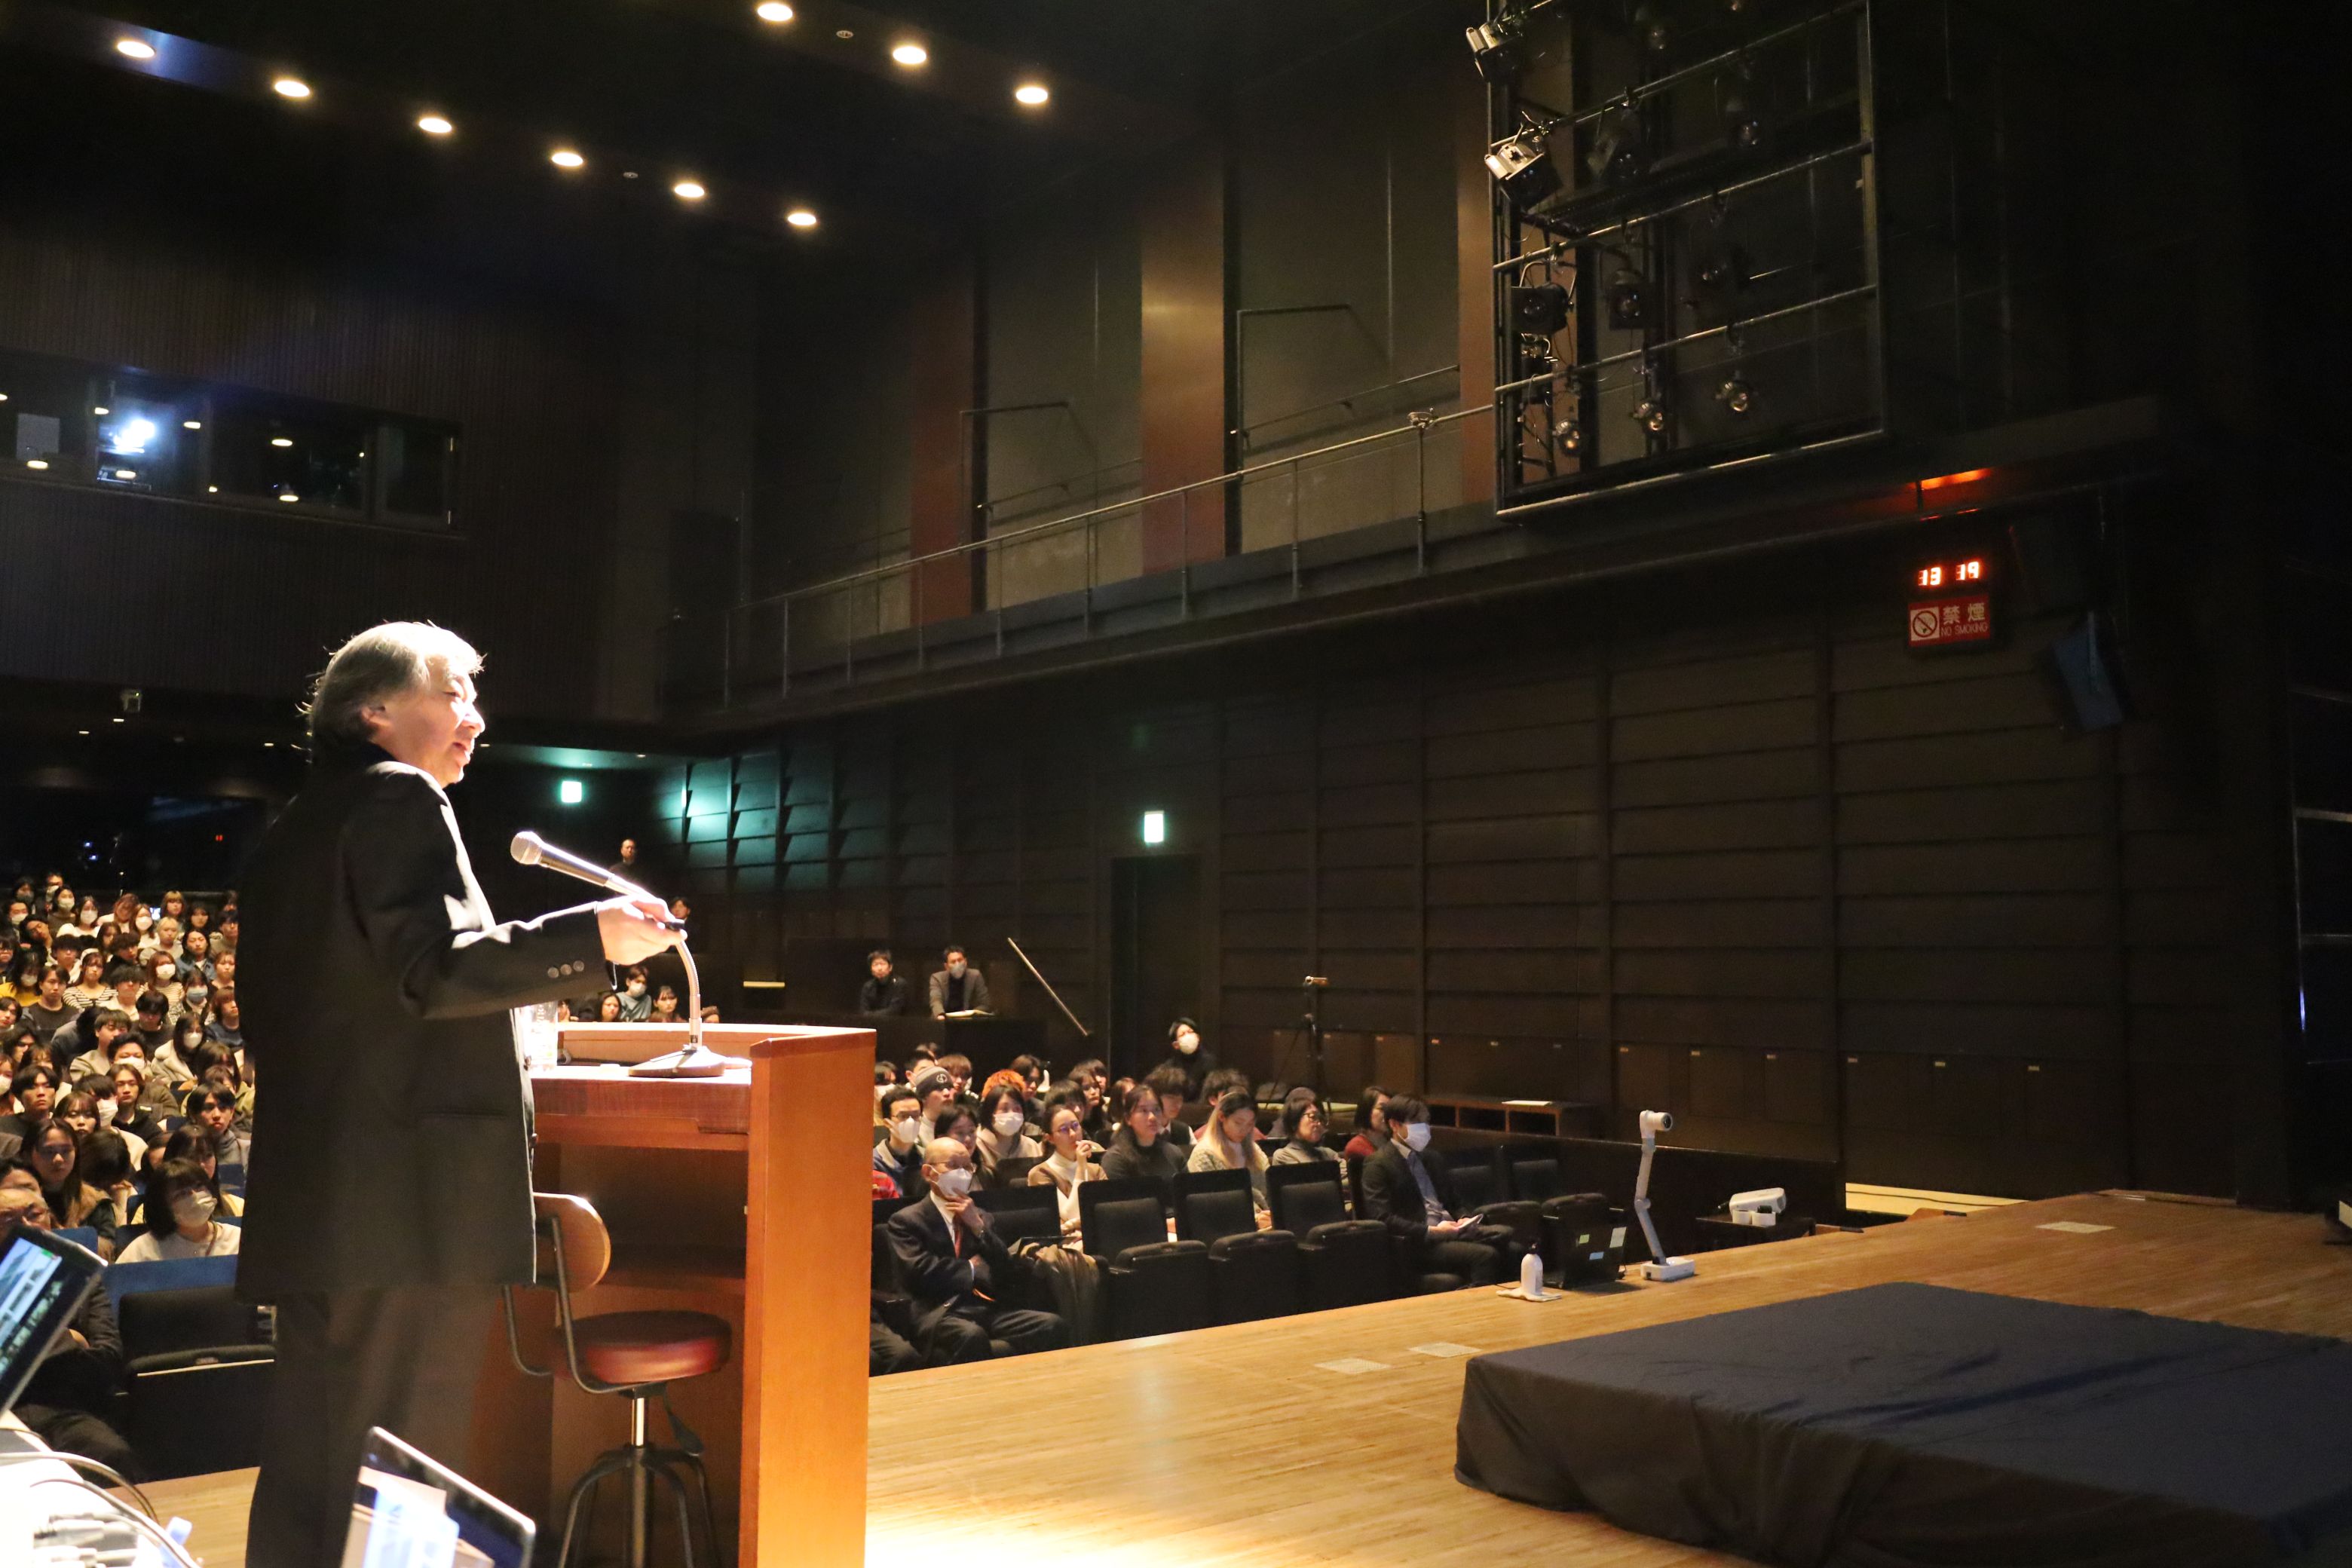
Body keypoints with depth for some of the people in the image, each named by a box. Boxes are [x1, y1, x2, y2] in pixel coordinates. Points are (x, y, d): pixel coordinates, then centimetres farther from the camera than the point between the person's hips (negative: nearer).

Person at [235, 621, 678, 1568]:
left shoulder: (293, 830, 19)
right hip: (409, 1193, -9)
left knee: (312, 1458, 15)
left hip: (310, 1191, 9)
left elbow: (277, 1002, 21)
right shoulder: (398, 797, -8)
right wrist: (593, 936, -17)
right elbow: (435, 967, -20)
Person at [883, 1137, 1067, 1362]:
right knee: (972, 1336, -39)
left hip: (990, 1308, 5)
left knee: (1052, 1325, -23)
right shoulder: (906, 1220, 8)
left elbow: (1011, 1276, 13)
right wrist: (970, 1268, 3)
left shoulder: (980, 1216, 24)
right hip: (940, 1314, -5)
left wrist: (979, 1227, 2)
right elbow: (917, 1272, -9)